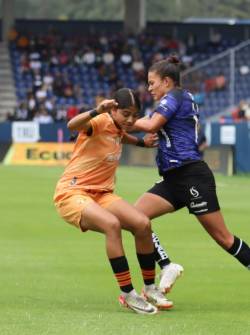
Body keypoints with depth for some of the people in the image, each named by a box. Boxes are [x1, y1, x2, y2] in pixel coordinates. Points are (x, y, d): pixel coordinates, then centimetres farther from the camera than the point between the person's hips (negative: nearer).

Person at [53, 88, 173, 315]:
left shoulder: (118, 127, 6)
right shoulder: (101, 122, -17)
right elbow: (72, 125, -42)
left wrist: (142, 142, 25)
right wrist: (97, 111, -58)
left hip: (101, 194, 8)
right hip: (72, 193, -8)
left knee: (143, 223, -13)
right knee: (112, 224, -34)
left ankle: (150, 289, 4)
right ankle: (128, 294, -27)